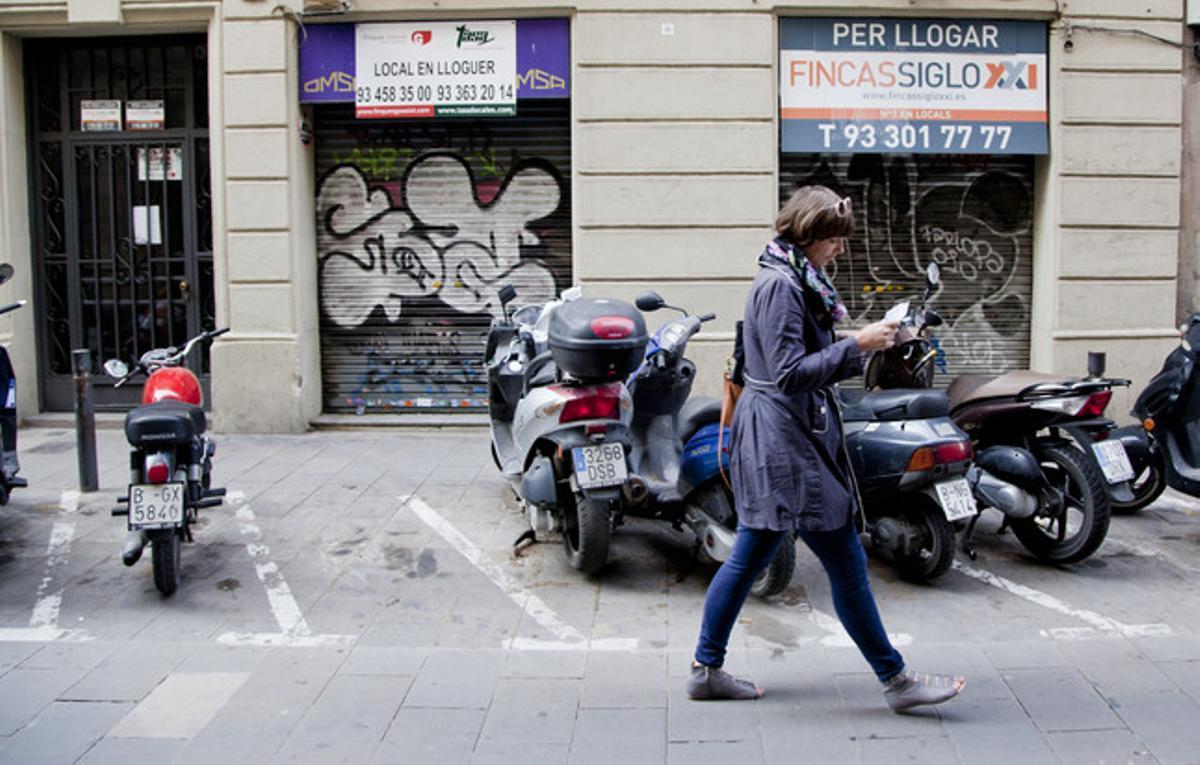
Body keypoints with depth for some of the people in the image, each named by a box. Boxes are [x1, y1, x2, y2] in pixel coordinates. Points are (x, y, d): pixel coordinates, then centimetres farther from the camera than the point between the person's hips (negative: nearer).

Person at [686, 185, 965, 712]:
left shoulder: (794, 280, 17)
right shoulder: (779, 285, -15)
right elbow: (790, 373, -22)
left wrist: (862, 348, 7)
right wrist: (856, 344, -19)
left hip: (776, 442, 11)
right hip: (785, 442, -11)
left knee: (748, 558, 14)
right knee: (846, 564, -1)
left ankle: (706, 669, 23)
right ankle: (896, 680, 11)